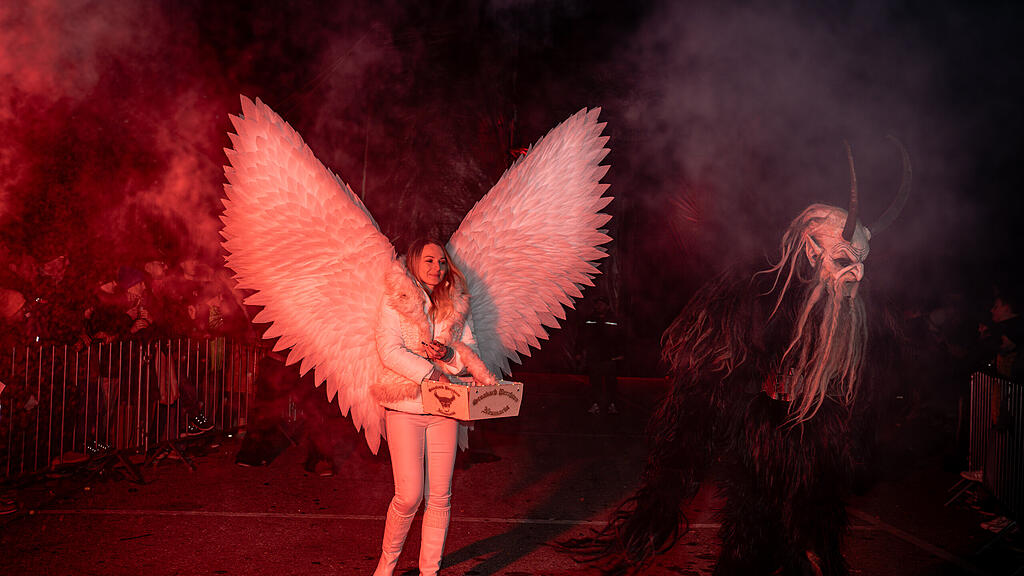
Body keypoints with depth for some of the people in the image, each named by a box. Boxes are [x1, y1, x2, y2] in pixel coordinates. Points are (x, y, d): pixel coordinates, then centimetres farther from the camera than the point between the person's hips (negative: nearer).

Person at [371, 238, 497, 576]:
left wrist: (448, 353, -12)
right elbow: (389, 351, -11)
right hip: (404, 408, -3)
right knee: (409, 495, -6)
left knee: (439, 496, 4)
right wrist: (433, 374, -16)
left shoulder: (457, 306, 11)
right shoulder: (394, 300, 0)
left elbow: (471, 353, 9)